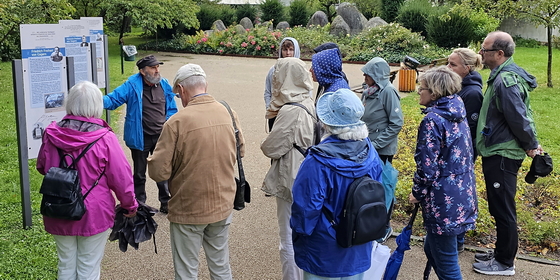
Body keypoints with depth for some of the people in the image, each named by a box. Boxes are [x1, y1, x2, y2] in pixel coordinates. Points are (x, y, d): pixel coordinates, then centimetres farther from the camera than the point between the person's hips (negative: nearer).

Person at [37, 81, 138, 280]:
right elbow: (121, 177, -13)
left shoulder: (51, 134, -7)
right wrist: (130, 205, 4)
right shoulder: (104, 138, -18)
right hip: (94, 213, -3)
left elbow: (41, 167, 10)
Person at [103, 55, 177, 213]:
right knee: (139, 174, 13)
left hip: (161, 137, 3)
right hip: (141, 139, -3)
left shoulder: (164, 86, 2)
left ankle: (166, 203, 28)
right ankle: (139, 205, 29)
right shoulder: (132, 86, -11)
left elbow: (172, 109, 12)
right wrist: (101, 100, -38)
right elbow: (113, 99, -17)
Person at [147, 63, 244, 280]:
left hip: (188, 210, -4)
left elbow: (158, 172, -19)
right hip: (223, 205, 5)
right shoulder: (228, 113, -5)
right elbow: (240, 150, 11)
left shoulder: (177, 122, -20)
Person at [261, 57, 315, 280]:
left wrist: (265, 144, 3)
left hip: (292, 181, -9)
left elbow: (272, 149, -19)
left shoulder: (290, 111, -23)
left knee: (290, 241, 3)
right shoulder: (309, 105, 3)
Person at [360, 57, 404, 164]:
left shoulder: (388, 91, -15)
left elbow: (396, 124, -18)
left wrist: (376, 144, -18)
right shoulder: (369, 91, 6)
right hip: (366, 146, 7)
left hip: (382, 151, -7)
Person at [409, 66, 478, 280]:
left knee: (446, 262, 3)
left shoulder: (432, 120, -17)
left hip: (444, 200, -9)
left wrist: (417, 193, -2)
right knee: (431, 248, 23)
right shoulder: (457, 114, 9)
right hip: (463, 195, 9)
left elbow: (427, 166, -18)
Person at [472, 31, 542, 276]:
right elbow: (521, 115, 18)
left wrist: (530, 144, -9)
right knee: (499, 207, 19)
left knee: (503, 209, 1)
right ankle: (501, 253, 32)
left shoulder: (505, 81, -21)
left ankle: (504, 263, 13)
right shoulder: (503, 76, 12)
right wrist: (532, 143, 17)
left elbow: (519, 117, -23)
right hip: (498, 153, 10)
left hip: (502, 155, -10)